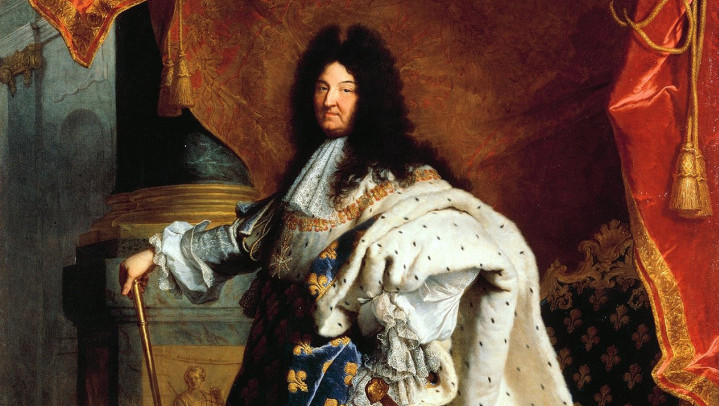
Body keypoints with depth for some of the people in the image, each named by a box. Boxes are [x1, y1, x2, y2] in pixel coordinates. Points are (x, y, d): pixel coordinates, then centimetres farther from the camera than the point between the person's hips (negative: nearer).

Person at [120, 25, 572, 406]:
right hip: (281, 356, 6)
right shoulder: (310, 170, 14)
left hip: (343, 365, -6)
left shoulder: (394, 172, -8)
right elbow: (246, 236, 20)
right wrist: (159, 254, 20)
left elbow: (462, 244, -20)